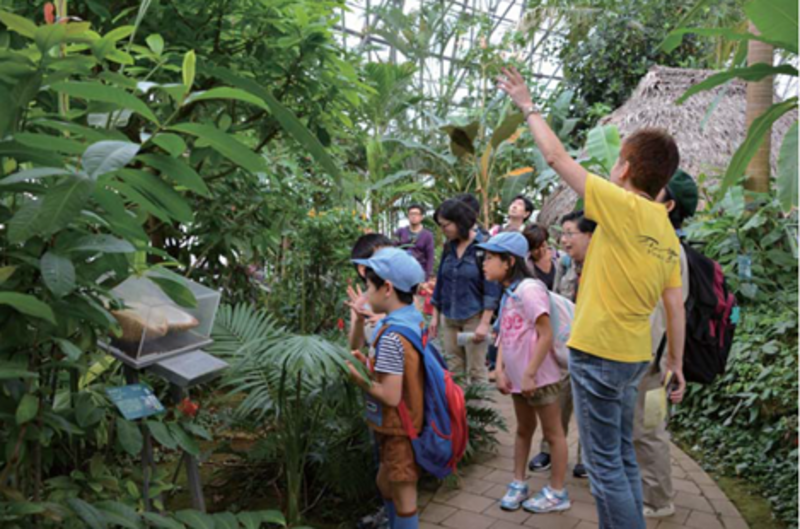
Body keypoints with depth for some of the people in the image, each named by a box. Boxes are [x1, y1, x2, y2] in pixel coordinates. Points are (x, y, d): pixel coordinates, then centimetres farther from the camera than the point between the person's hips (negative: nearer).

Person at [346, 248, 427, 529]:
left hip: (398, 431, -9)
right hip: (409, 421, 9)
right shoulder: (413, 320, 1)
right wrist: (370, 363, 0)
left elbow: (390, 396, -27)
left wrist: (357, 377, -16)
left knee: (402, 496, 9)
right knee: (385, 483, 26)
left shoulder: (391, 336, -27)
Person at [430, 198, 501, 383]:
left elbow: (491, 288, -12)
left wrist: (484, 323, -15)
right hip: (449, 318, 6)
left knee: (477, 371, 1)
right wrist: (435, 316, 12)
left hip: (474, 317, -5)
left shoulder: (483, 247, -10)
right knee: (454, 370, 11)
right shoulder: (449, 247, 6)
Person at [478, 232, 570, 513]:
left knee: (552, 433, 7)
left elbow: (546, 335, -22)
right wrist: (500, 370, 0)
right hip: (517, 375, 9)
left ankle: (557, 493, 20)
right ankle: (518, 484, 33)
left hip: (537, 376, -9)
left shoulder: (528, 289, -20)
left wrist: (530, 374, -21)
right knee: (523, 430, 20)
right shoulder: (508, 293, 8)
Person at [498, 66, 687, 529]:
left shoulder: (624, 208, -14)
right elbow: (676, 308, 9)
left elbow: (557, 157, -10)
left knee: (604, 465, 3)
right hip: (634, 356, 8)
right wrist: (677, 363, 20)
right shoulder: (669, 237, 7)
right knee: (623, 457, 20)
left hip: (598, 353, -8)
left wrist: (528, 105, 2)